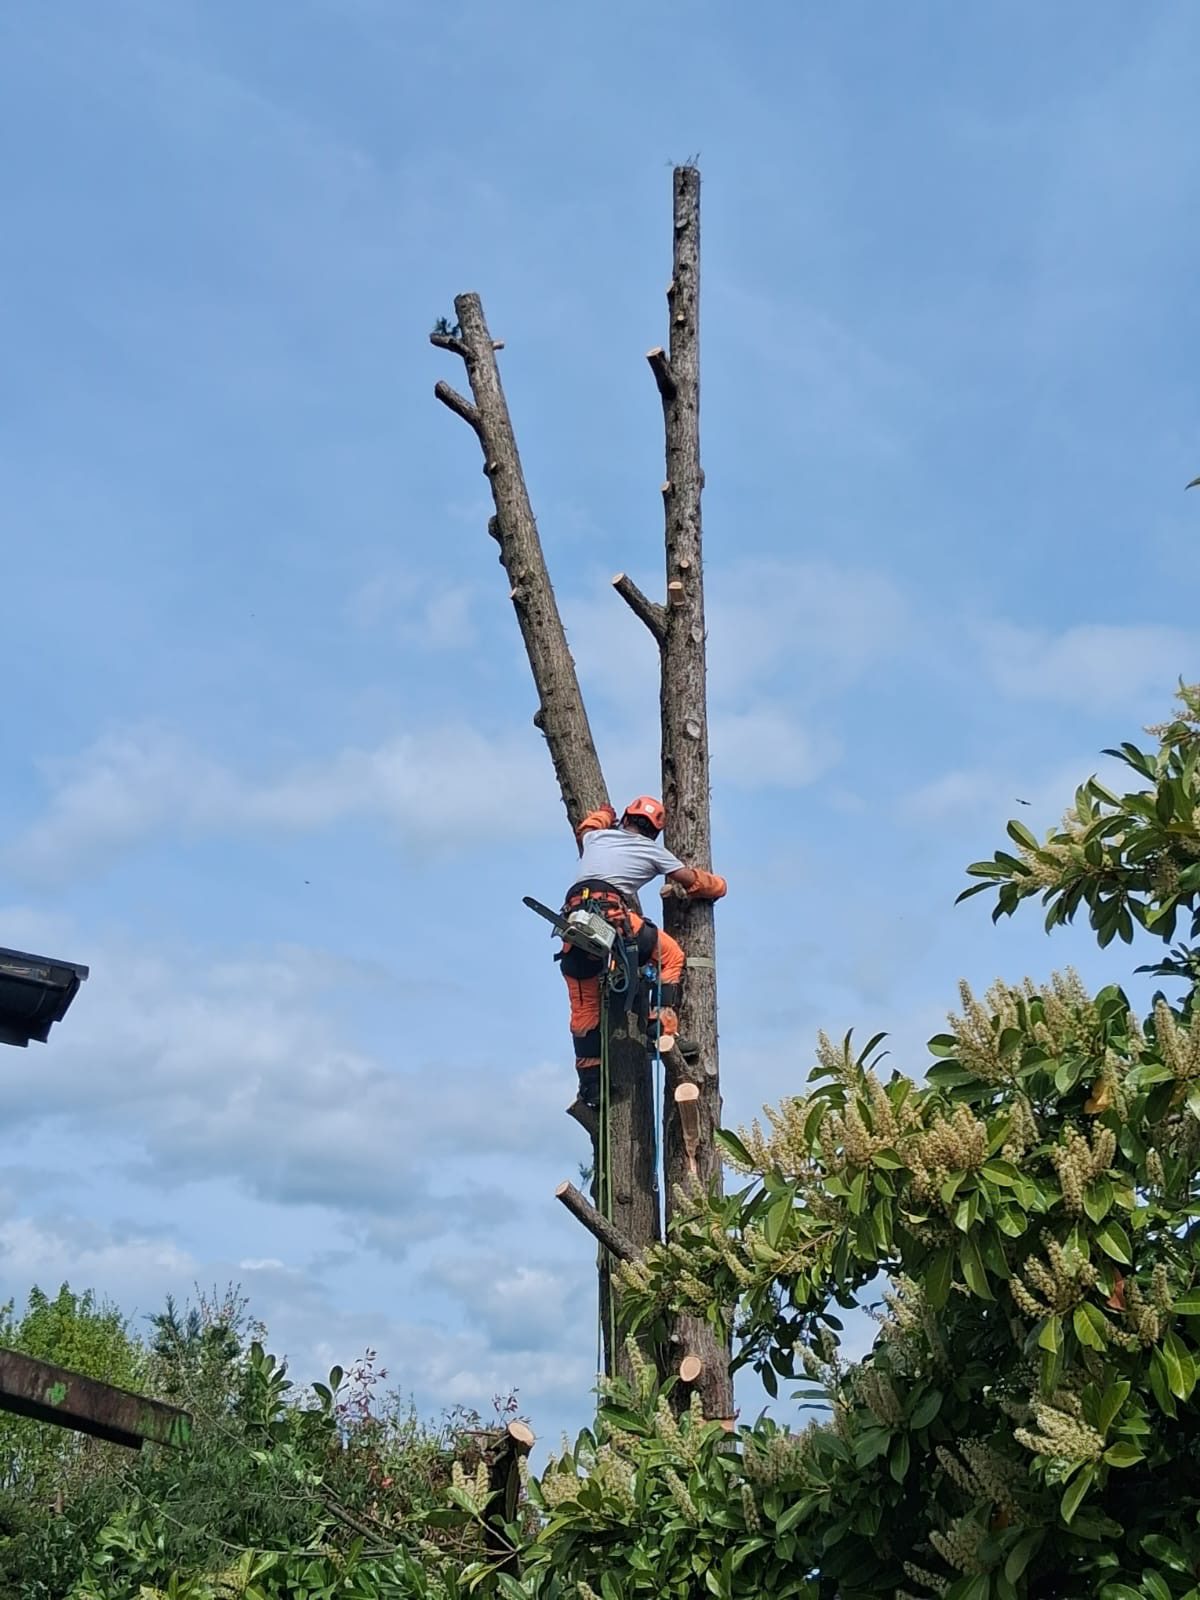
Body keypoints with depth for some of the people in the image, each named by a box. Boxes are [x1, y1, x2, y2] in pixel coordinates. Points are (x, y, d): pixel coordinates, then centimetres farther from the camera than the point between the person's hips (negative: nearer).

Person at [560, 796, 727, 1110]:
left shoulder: (595, 837, 29)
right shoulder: (652, 850, 20)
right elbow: (697, 883, 24)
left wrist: (606, 814, 75)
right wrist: (717, 884, 46)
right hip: (611, 915, -4)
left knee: (584, 1010, 12)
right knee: (671, 956, 16)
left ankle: (591, 1087, 13)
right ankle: (663, 1029, 1)